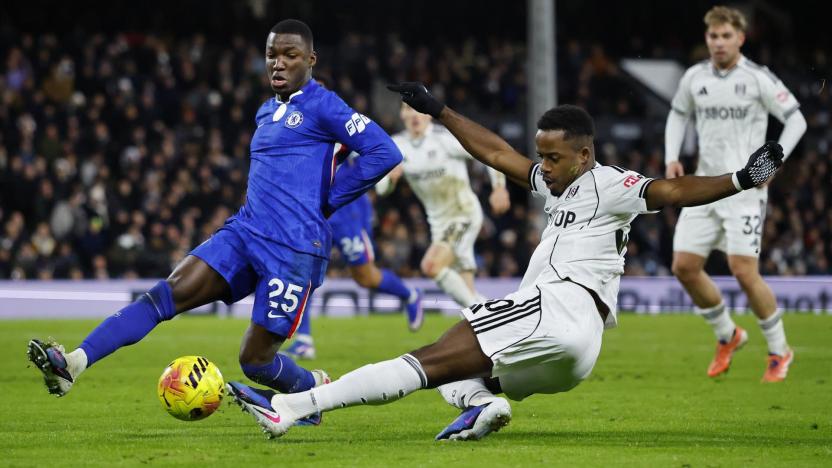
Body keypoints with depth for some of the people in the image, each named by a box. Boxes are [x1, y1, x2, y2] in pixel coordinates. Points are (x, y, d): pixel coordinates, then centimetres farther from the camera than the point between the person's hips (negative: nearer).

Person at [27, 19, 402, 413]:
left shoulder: (322, 106, -5)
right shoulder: (266, 112, 20)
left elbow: (384, 152, -13)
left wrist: (328, 202, -8)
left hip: (294, 249, -7)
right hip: (245, 232, 7)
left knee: (255, 360, -5)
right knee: (170, 292, -14)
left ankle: (315, 388, 28)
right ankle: (74, 363, -28)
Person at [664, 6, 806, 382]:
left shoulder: (758, 79, -8)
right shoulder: (694, 78, 6)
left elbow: (796, 120, -4)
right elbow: (678, 115, 23)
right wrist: (672, 157, 9)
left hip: (744, 188, -5)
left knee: (744, 271, -14)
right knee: (684, 266, -1)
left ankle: (779, 351, 5)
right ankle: (728, 336, 21)